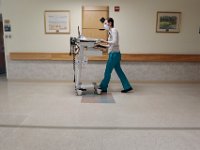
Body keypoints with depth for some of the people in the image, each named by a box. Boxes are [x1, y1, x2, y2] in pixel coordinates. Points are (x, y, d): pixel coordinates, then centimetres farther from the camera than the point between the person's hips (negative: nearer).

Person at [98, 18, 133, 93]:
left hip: (114, 54, -10)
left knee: (107, 71, -1)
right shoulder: (111, 31, 17)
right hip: (114, 53, 10)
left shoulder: (114, 30, -10)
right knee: (119, 71, 11)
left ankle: (103, 88, 12)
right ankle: (127, 87, 17)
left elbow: (115, 42, -22)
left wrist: (105, 41, -20)